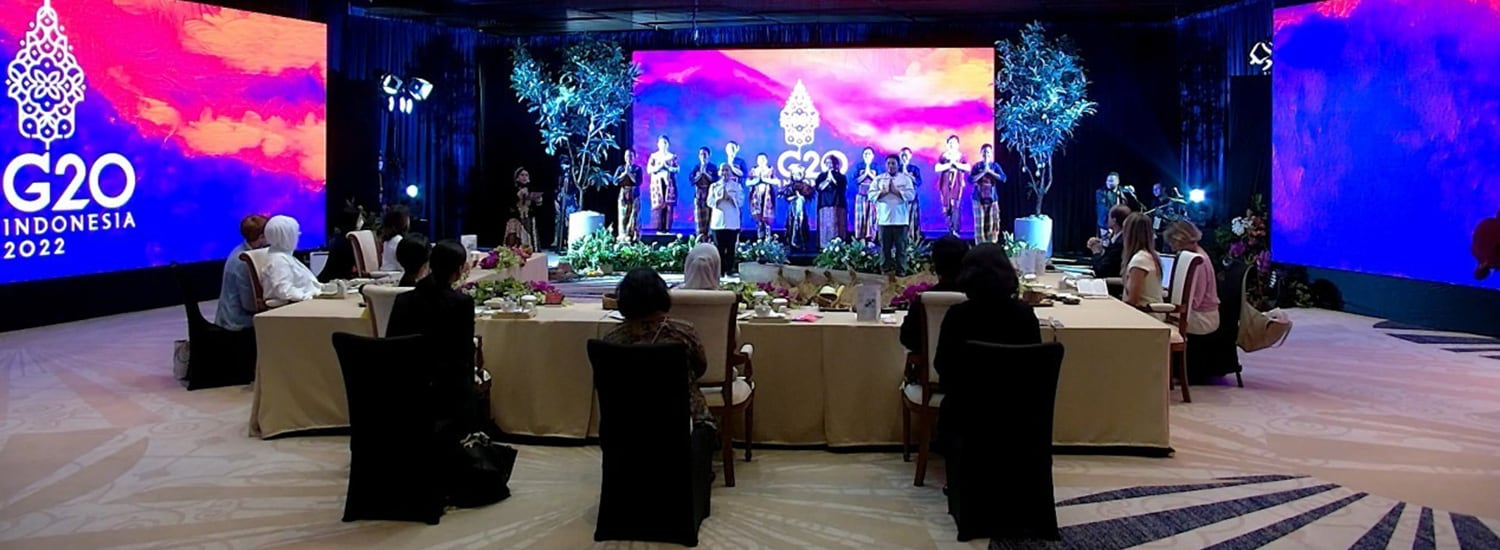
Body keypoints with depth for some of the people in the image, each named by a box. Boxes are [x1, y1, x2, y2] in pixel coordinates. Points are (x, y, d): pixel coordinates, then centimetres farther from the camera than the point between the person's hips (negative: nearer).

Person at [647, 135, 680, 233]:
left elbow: (677, 169, 4)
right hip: (657, 183, -1)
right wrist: (660, 166, -12)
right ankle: (659, 229, -5)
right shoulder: (654, 156, 6)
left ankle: (667, 228, -2)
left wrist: (667, 166, -11)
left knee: (669, 205, -4)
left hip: (669, 183, 1)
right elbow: (649, 169, -1)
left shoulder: (673, 156, 10)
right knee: (658, 205, -7)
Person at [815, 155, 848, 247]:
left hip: (838, 204, -1)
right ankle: (825, 247, -6)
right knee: (825, 225, -5)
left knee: (837, 225, -7)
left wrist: (832, 178, -6)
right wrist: (828, 179, -8)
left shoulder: (841, 176, 10)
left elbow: (842, 188, -5)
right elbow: (819, 187, -1)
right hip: (824, 204, 1)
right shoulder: (821, 176, 13)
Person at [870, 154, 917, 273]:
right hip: (884, 219, 1)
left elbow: (911, 195, -5)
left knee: (901, 247, 1)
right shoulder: (879, 179, 9)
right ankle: (886, 271, 11)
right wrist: (884, 191, -11)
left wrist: (896, 191, -12)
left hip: (900, 219, -1)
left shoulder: (905, 178, 5)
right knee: (885, 247, 4)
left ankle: (901, 271, 6)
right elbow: (871, 195, 1)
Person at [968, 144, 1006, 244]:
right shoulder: (977, 166, 3)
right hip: (979, 198, -1)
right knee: (980, 224, -4)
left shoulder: (995, 165, 6)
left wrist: (989, 171, -11)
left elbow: (1003, 178, -6)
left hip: (992, 198, 1)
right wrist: (983, 171, -15)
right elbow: (971, 179, -9)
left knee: (992, 224, -2)